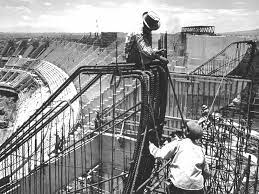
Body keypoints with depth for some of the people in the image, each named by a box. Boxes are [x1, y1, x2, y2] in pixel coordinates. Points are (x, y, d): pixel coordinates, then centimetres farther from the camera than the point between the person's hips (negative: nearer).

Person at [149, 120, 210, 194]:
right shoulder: (200, 149, 14)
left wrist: (150, 144, 8)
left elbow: (160, 154, -7)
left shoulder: (178, 143, -1)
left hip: (180, 185, -5)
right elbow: (206, 173, 21)